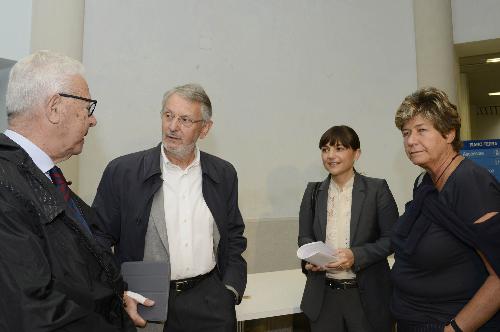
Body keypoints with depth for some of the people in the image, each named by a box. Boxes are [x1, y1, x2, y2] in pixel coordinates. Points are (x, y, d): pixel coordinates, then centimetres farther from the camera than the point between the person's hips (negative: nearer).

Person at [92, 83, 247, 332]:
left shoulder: (224, 174, 1)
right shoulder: (122, 172, -7)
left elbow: (234, 237, 9)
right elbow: (98, 240, -2)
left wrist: (231, 289, 0)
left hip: (210, 302, 2)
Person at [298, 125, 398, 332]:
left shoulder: (377, 189, -4)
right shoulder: (314, 192, 5)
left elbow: (392, 238, -4)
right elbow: (304, 236, 9)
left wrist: (356, 256, -18)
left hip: (367, 296, -2)